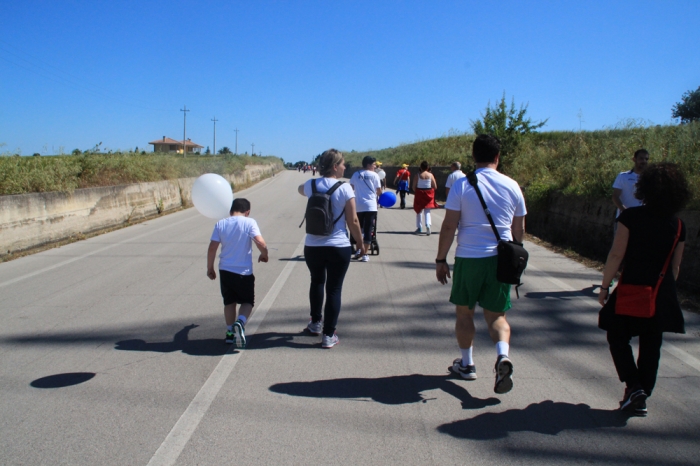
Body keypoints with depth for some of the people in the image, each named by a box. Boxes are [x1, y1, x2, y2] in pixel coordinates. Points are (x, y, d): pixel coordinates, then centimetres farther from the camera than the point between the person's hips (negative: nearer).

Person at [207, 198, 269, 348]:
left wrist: (210, 268, 10)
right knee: (247, 302, 12)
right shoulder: (249, 222, -9)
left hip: (225, 271, 3)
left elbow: (212, 247, -2)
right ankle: (240, 322, -16)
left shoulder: (220, 224, 0)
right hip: (244, 272, -3)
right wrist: (264, 255, 2)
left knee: (229, 302, 21)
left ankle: (230, 333, 22)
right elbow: (261, 243, -19)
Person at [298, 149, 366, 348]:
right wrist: (361, 243, 4)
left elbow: (300, 189, 27)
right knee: (334, 289, 6)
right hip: (339, 247, -4)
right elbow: (353, 221, -9)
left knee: (317, 282, 26)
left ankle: (316, 323, 38)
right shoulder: (345, 188, -10)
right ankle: (329, 335, 7)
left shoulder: (311, 185, 1)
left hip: (312, 247, 4)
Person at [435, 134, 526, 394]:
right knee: (496, 315, 11)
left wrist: (441, 259, 1)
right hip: (501, 258, 2)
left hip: (468, 258, -2)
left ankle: (466, 364, 25)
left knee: (464, 312, 15)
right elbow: (519, 230, 9)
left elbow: (448, 226, -8)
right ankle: (503, 356, -13)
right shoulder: (511, 186, 3)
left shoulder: (462, 185, -6)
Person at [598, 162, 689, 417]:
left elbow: (616, 255, -14)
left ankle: (634, 387, -2)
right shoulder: (678, 225, 1)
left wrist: (605, 286, -5)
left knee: (618, 337, 12)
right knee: (651, 346, 14)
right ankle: (641, 398, 20)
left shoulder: (631, 216, -12)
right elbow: (675, 266, 7)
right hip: (662, 295, 4)